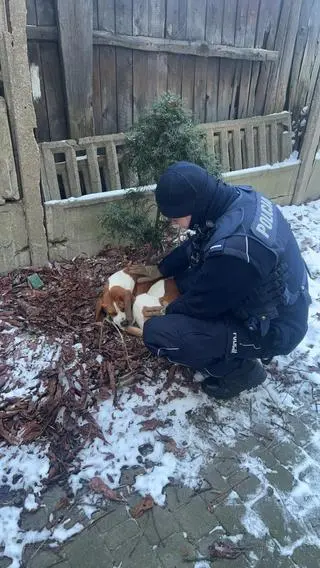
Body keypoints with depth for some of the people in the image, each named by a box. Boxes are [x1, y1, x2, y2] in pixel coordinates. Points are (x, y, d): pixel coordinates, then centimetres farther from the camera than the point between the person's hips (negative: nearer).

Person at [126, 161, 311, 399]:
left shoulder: (232, 250, -36)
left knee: (156, 332, -19)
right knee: (184, 270, 12)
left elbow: (202, 303, -18)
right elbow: (196, 245, 7)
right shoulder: (240, 197, -10)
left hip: (271, 329, -9)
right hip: (277, 304, 9)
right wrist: (161, 269, 12)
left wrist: (168, 311, 2)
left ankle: (239, 369, 4)